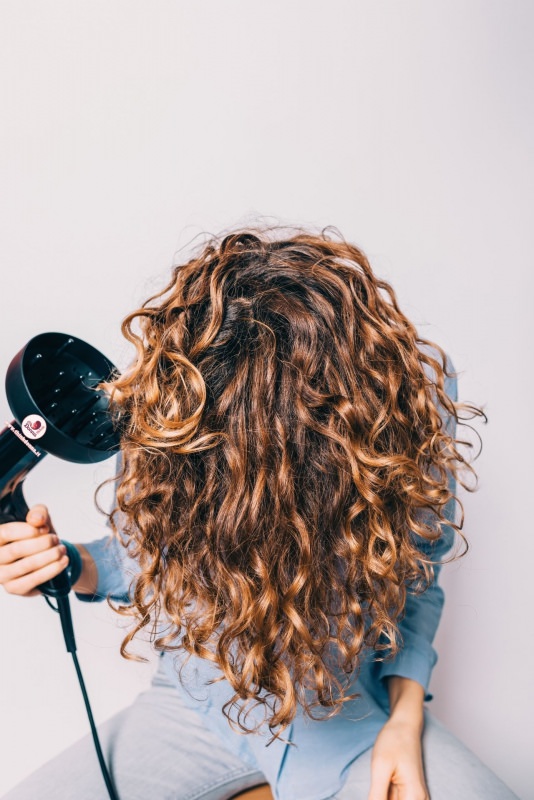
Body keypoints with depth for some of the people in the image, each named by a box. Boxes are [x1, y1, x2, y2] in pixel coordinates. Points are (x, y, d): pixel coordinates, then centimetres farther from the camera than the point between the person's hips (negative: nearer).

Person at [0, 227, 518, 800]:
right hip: (199, 703, 1)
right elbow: (141, 559, 2)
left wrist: (406, 715, -13)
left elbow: (417, 580, -3)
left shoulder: (415, 392, -17)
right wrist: (73, 566, -18)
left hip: (354, 711, 1)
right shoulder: (158, 403, -16)